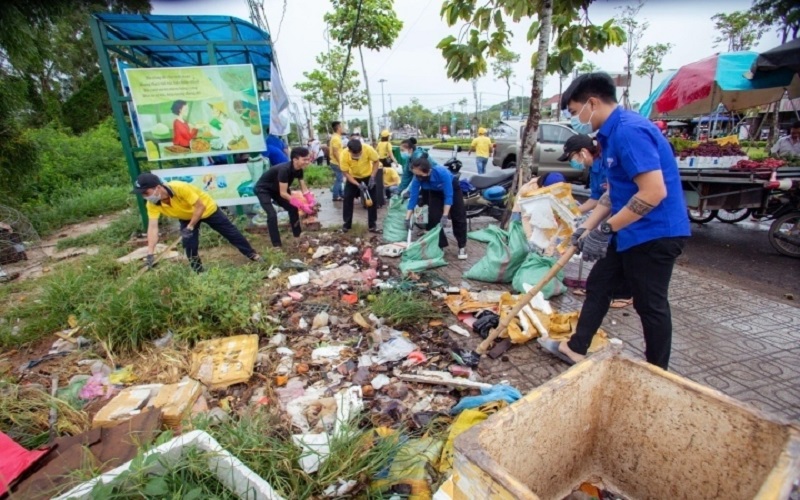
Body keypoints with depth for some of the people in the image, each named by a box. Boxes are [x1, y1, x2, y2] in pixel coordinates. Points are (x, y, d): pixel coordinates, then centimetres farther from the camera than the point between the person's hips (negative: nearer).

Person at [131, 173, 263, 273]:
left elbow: (200, 206, -33)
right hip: (186, 216, 5)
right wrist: (150, 253, -32)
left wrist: (190, 227, -35)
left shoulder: (180, 188, -41)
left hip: (207, 209, -5)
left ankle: (252, 255, 19)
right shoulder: (152, 204, -23)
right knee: (189, 244, -6)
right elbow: (152, 227, -26)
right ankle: (199, 272, 14)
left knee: (230, 232, 4)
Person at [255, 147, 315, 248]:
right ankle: (277, 245, -13)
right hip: (263, 189, -8)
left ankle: (298, 237, 16)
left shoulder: (299, 169, -13)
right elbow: (283, 193, -35)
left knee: (293, 209, 4)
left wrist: (311, 201, -26)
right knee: (272, 215, -20)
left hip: (276, 189, 8)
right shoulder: (284, 169, -37)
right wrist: (301, 204, -38)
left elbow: (303, 188, -9)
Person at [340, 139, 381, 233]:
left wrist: (372, 177, -24)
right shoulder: (344, 155, -32)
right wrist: (358, 184, -32)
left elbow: (376, 162, -15)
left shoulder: (368, 149, -33)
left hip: (368, 176, 0)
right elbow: (345, 173, -22)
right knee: (347, 199, -3)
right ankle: (346, 224, 12)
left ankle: (372, 225, 9)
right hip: (353, 177, 0)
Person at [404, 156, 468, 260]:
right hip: (435, 192, 3)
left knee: (458, 217, -2)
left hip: (452, 188, -3)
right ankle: (439, 245, 5)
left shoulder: (442, 172, -43)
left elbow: (448, 195, -39)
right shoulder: (417, 178, -31)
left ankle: (462, 246, 10)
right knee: (433, 218, -8)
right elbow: (413, 197, -25)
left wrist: (445, 216, -42)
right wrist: (408, 218, -29)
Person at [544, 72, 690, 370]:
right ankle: (576, 349, 29)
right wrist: (587, 227, 9)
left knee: (650, 304, 4)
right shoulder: (612, 133, 10)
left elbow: (654, 192, -28)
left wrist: (604, 230, -24)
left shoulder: (629, 131, -21)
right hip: (631, 232, 10)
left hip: (654, 233, -10)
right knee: (598, 285, 15)